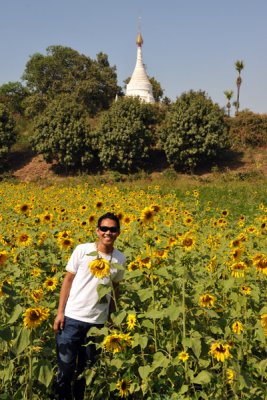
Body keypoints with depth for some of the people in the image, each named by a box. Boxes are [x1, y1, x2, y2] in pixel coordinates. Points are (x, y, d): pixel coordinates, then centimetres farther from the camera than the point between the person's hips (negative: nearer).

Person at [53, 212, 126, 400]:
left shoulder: (120, 258, 2)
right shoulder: (82, 250, -5)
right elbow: (68, 280, 0)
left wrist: (111, 317, 13)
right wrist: (60, 312, -4)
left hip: (97, 322, 2)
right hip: (72, 318, -2)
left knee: (86, 370, 14)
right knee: (65, 368, 1)